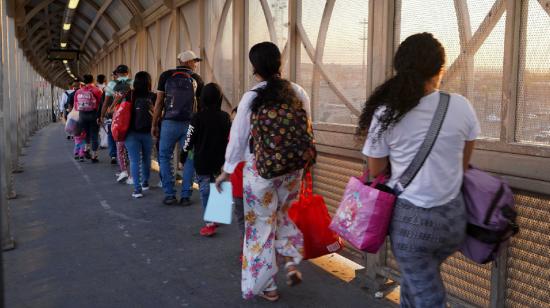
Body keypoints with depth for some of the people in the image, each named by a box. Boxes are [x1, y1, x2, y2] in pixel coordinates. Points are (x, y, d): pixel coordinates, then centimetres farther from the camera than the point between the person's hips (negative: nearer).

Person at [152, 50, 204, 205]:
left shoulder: (166, 76, 4)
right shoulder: (196, 79, 7)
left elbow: (159, 102, 2)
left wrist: (154, 124, 6)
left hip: (169, 123, 0)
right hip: (190, 124, 1)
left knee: (164, 157, 11)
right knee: (189, 159, 9)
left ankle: (169, 195, 7)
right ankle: (186, 195, 8)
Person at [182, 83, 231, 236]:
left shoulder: (198, 117, -13)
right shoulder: (225, 117, 0)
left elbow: (190, 139, -9)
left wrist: (184, 152, 8)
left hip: (202, 162, -4)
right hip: (219, 161, 4)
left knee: (206, 190, 1)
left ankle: (210, 223, -2)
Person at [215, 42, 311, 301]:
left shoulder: (251, 98, -12)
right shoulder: (299, 93, -2)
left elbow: (238, 138, -6)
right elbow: (306, 132, 4)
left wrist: (227, 171, 7)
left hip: (260, 171, -3)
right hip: (293, 169, 4)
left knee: (261, 225, 11)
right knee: (283, 216, 27)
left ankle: (266, 286, 22)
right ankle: (291, 263, 12)